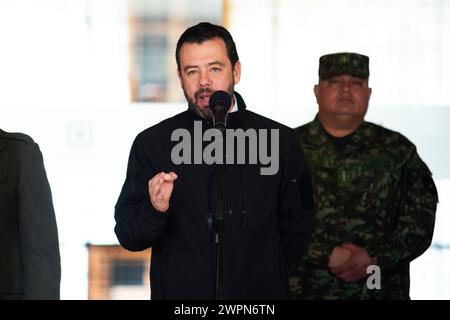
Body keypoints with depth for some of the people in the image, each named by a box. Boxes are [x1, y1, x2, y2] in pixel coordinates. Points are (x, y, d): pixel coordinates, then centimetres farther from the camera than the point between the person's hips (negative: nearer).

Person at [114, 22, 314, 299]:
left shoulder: (281, 142, -5)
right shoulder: (151, 144, -4)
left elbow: (297, 231, 1)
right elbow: (127, 236, -7)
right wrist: (155, 210, -25)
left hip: (260, 297, 0)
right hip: (179, 293, 0)